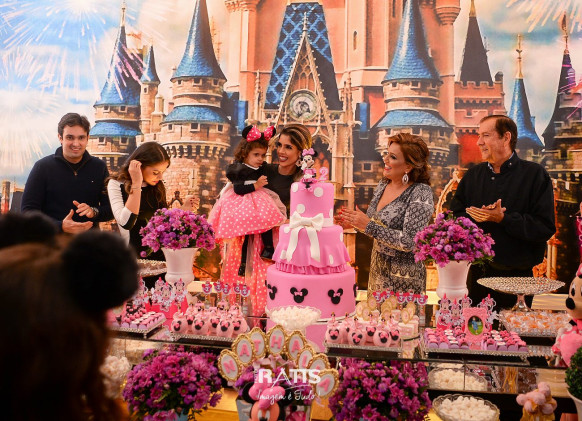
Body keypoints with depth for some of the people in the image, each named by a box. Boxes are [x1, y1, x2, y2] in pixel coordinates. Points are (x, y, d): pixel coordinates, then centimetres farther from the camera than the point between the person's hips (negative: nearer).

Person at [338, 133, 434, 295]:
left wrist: (369, 226, -24)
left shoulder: (421, 193, -17)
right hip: (377, 270, 6)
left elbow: (409, 242, -24)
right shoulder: (383, 184, 3)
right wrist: (355, 223, -5)